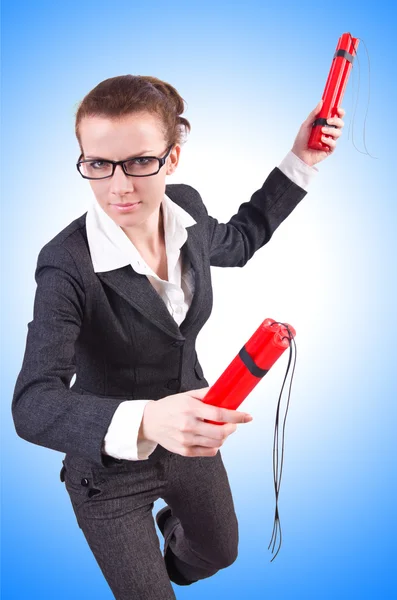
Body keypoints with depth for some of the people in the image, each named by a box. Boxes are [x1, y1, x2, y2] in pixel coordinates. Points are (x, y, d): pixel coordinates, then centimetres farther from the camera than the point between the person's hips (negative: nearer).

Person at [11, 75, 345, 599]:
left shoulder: (186, 208, -14)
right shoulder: (67, 266, -32)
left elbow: (239, 241, 10)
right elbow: (34, 405, -38)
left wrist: (300, 161, 5)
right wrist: (144, 422, -57)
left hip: (189, 434, 6)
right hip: (109, 465, -5)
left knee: (220, 552, 31)